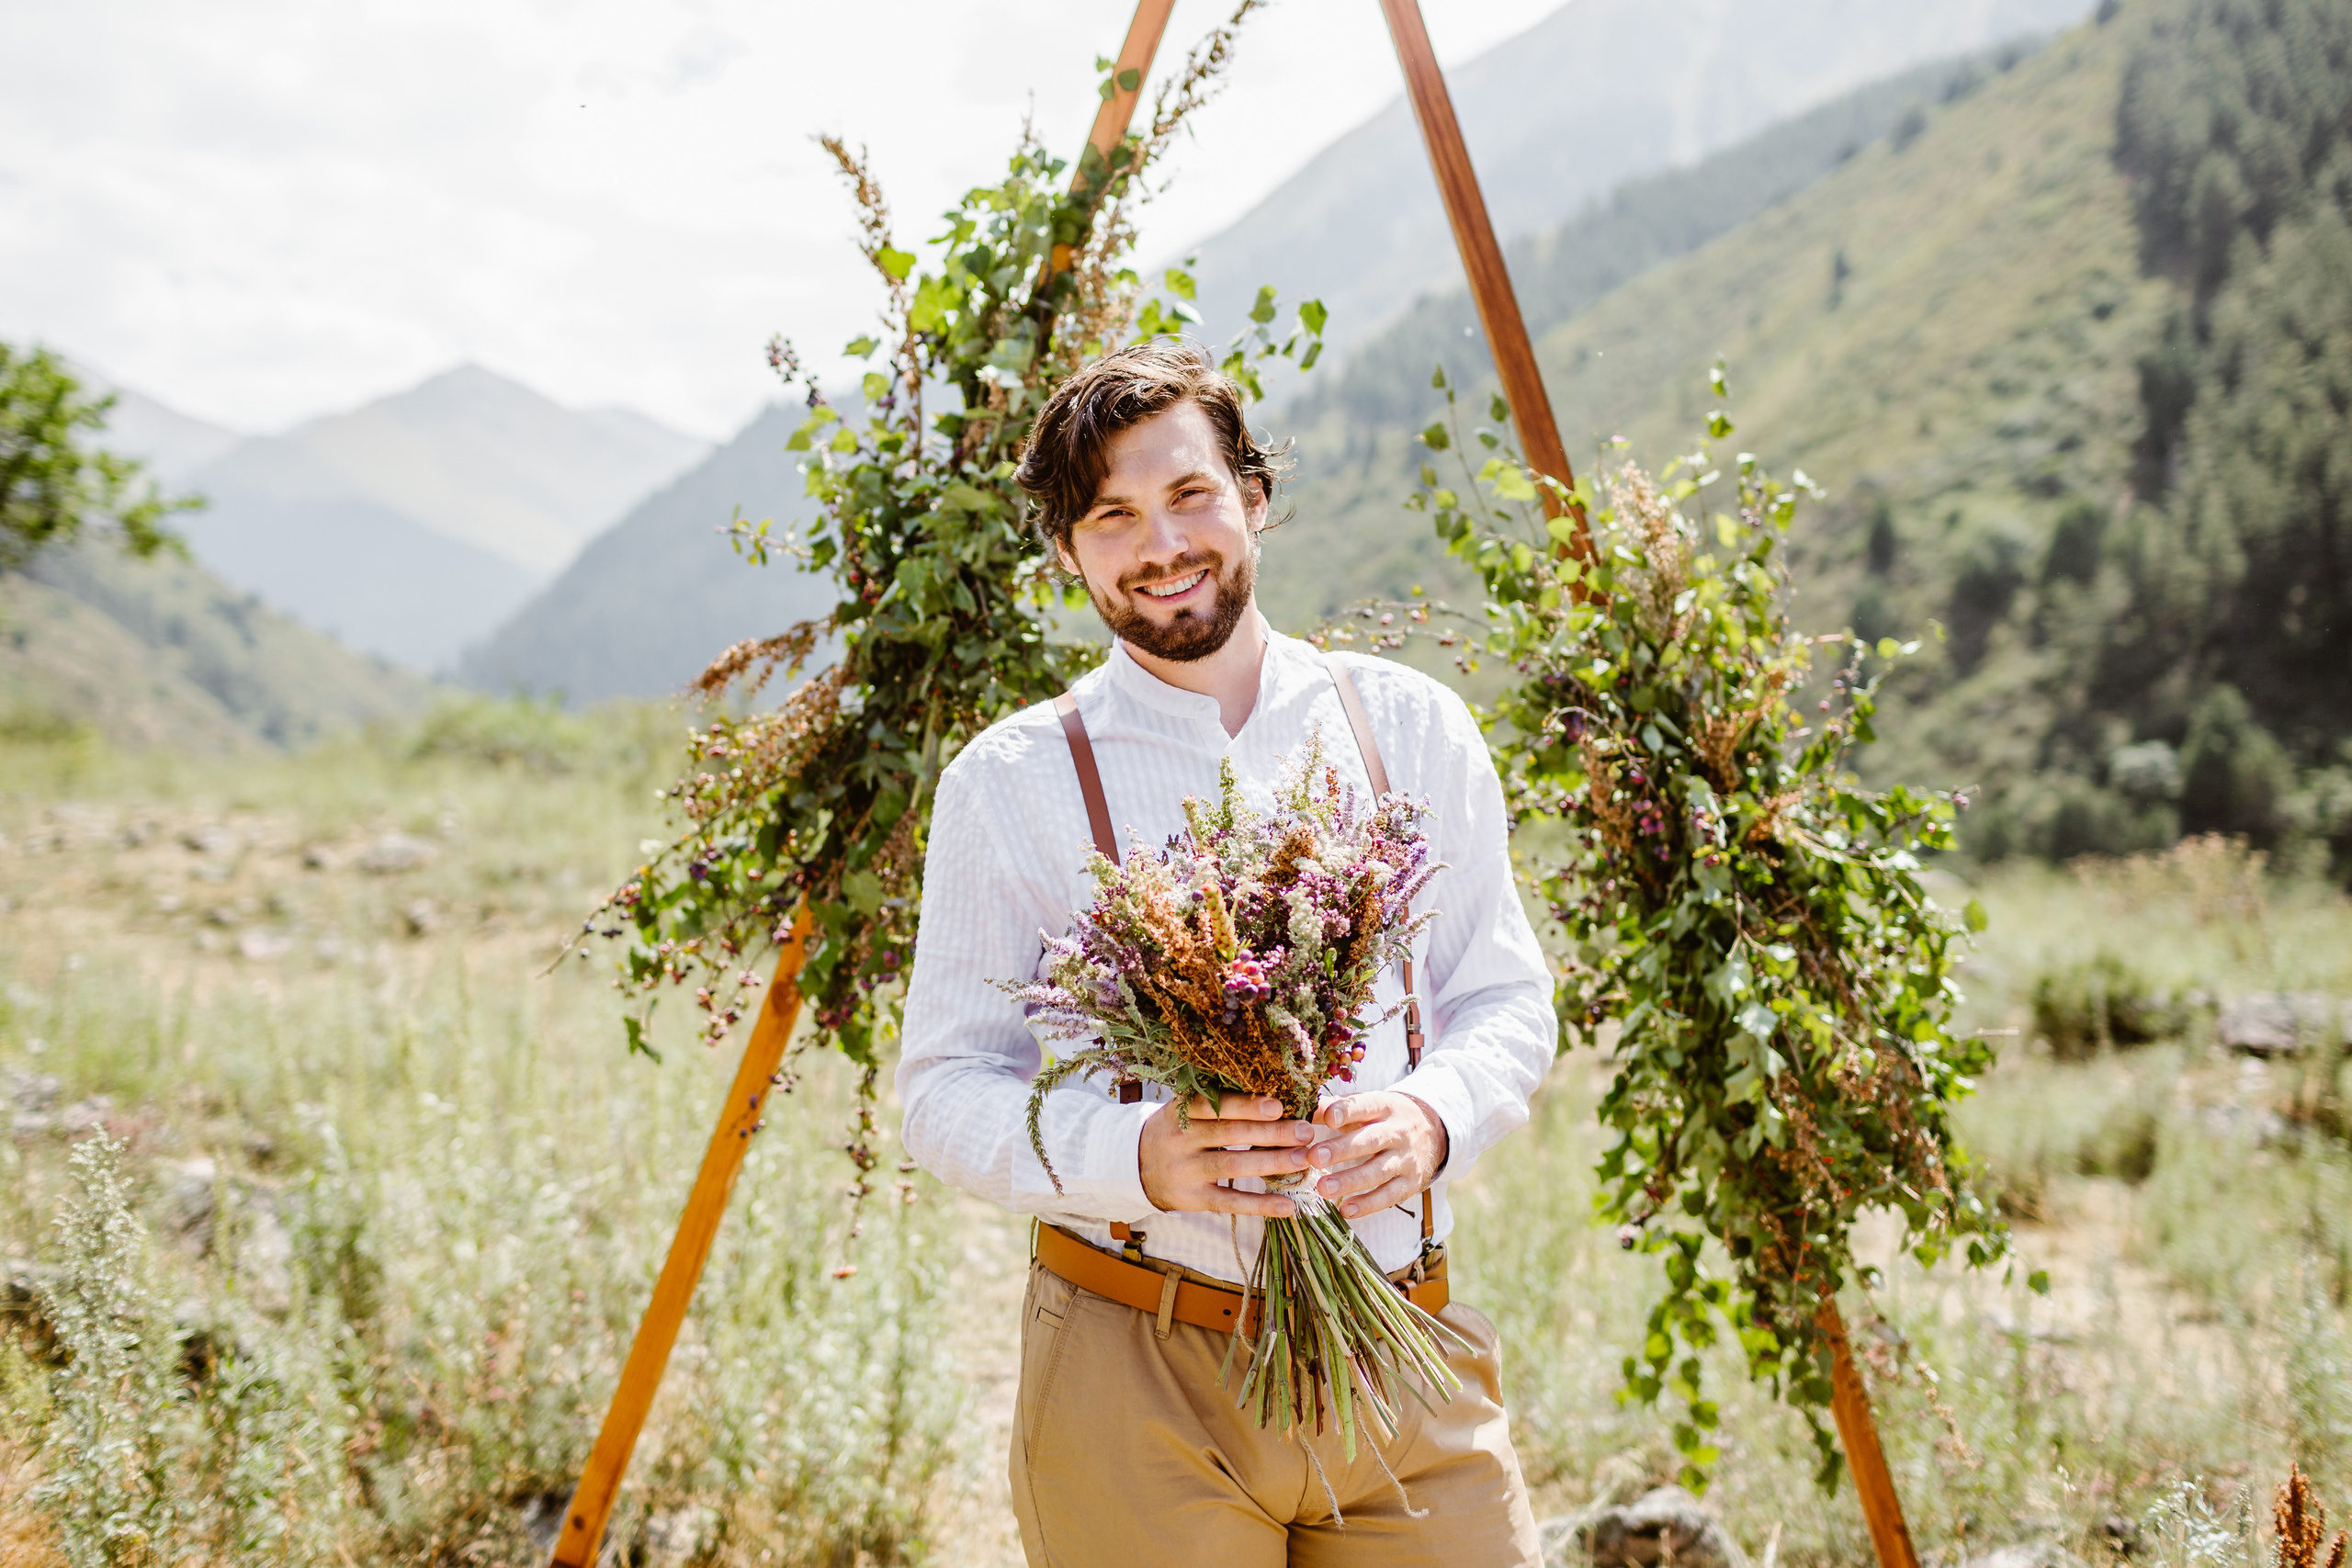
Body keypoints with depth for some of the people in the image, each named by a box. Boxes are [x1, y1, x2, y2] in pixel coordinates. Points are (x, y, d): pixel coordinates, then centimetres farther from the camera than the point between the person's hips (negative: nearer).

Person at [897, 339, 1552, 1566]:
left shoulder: (1410, 728, 6)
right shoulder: (1010, 782, -2)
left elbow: (1507, 998, 11)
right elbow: (944, 1087, -2)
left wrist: (1435, 1115, -11)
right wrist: (1139, 1156, -20)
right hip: (1137, 1382, -2)